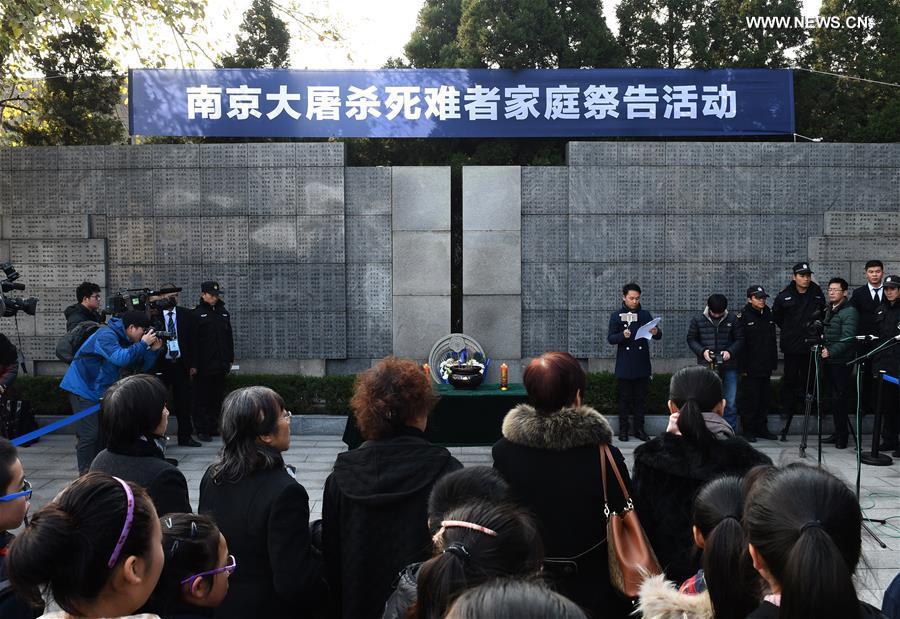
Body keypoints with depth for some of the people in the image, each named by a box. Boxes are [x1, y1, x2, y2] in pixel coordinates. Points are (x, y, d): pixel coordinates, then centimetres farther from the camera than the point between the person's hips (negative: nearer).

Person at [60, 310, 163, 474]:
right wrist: (143, 344, -25)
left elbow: (140, 367, 9)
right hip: (82, 388, -9)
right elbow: (120, 358, -33)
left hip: (100, 391, 9)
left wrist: (153, 350, -7)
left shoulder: (125, 340, 9)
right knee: (90, 433, -13)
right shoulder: (106, 335, -19)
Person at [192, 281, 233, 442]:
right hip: (204, 365, -5)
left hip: (220, 364, 5)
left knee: (217, 397, 10)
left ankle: (214, 427, 19)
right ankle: (202, 429, 6)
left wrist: (230, 360, 13)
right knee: (202, 398, 1)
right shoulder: (197, 314, -5)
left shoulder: (224, 313, 12)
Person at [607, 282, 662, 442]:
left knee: (640, 399, 7)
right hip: (624, 367, -2)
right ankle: (623, 430, 11)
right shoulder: (616, 316, 2)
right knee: (624, 399, 4)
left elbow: (659, 336, 3)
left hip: (642, 366, 2)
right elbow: (610, 338, -6)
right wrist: (622, 335, -25)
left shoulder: (645, 315, 8)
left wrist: (656, 332, -20)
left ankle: (639, 429, 15)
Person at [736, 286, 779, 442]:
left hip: (765, 367, 7)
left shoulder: (768, 314, 12)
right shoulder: (744, 316, -8)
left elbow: (772, 340, 17)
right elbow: (740, 343, -12)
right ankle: (747, 430, 8)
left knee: (765, 397, 10)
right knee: (750, 398, -2)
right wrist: (742, 367, -16)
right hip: (751, 368, -7)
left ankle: (761, 428, 22)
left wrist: (773, 363, 12)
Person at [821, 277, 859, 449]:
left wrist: (830, 351, -21)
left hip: (841, 362, -8)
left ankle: (842, 436, 4)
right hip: (829, 360, 8)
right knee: (835, 398, 12)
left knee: (839, 399, -5)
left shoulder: (849, 311, -11)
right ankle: (838, 433, 19)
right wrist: (823, 348, 9)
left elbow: (847, 339, -18)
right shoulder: (829, 310, 15)